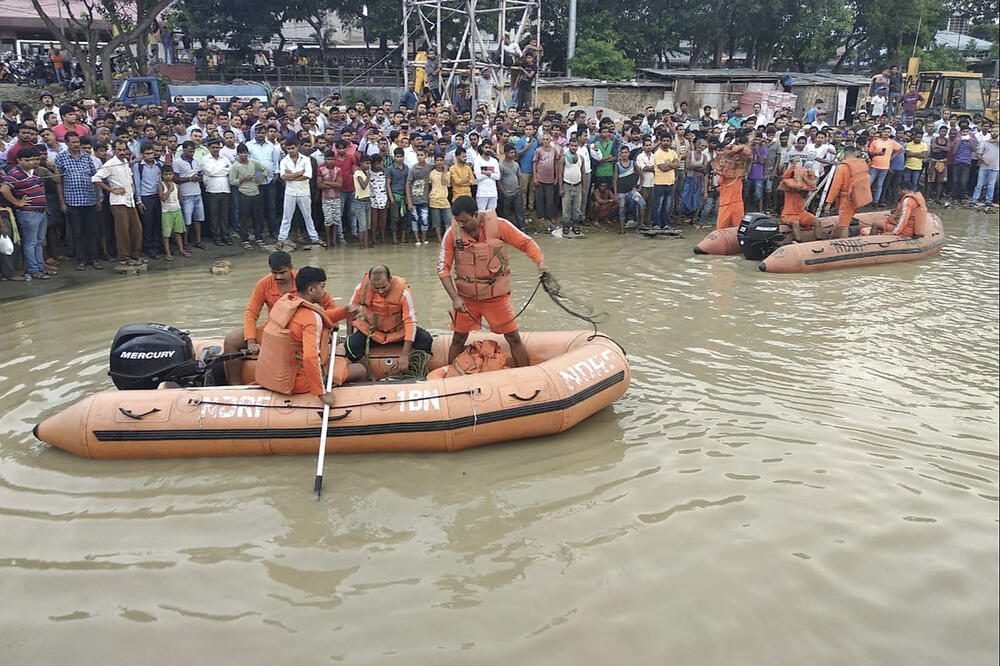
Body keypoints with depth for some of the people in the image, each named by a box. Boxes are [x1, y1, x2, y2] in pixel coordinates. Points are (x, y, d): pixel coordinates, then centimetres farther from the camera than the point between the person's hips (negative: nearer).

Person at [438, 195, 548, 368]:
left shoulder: (499, 225, -14)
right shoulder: (452, 233, -11)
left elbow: (526, 243, -4)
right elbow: (443, 268, -6)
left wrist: (541, 262, -22)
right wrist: (455, 298, -14)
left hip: (497, 295, -1)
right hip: (466, 297, 1)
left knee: (513, 338, 5)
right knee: (458, 339, 10)